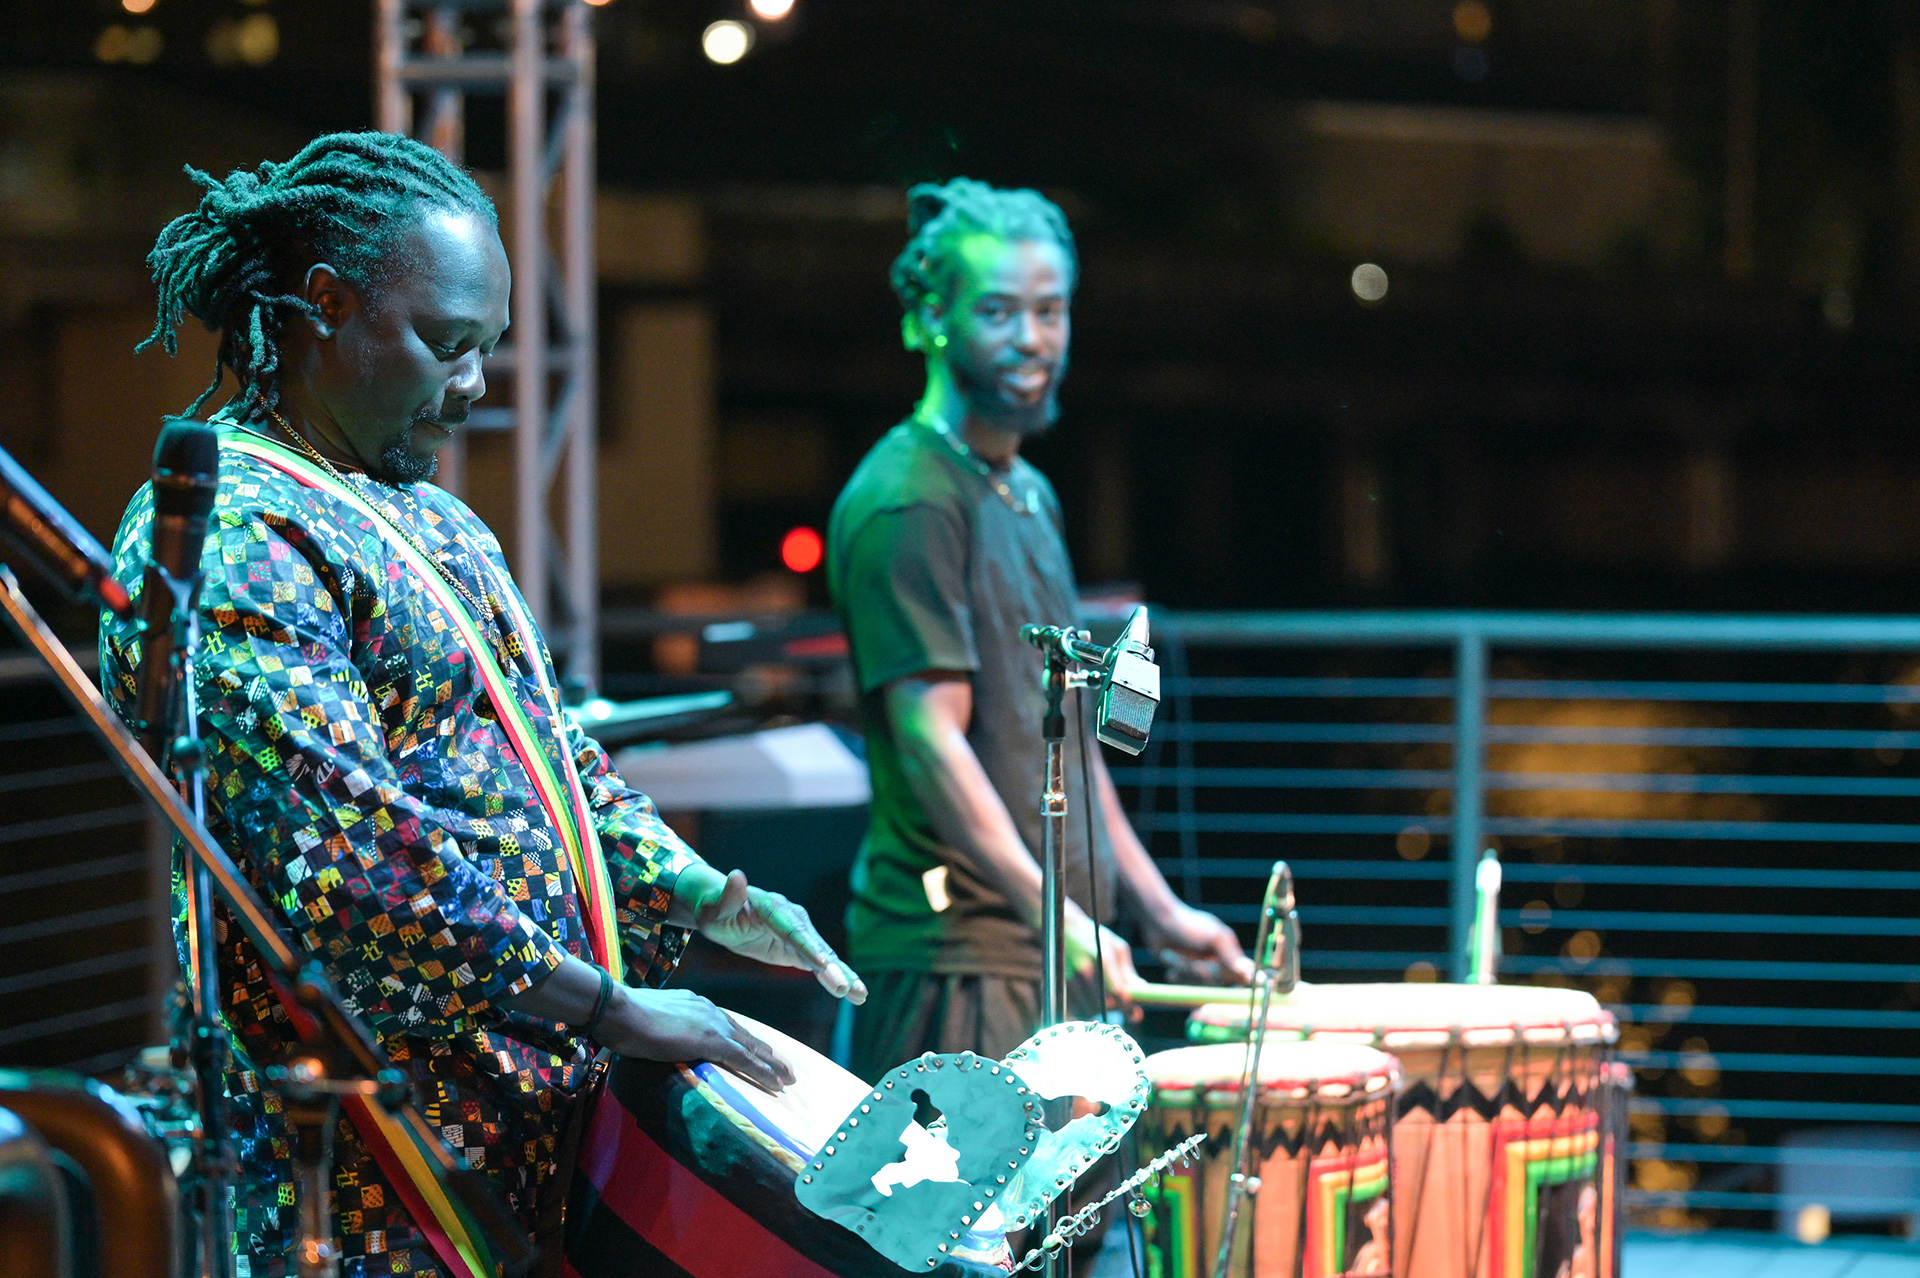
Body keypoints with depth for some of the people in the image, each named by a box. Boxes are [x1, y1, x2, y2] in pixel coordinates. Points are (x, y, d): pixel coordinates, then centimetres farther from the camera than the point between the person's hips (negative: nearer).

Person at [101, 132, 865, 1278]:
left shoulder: (431, 522, 18)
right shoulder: (224, 538, -16)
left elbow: (549, 749, 26)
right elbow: (350, 861, -24)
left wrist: (712, 902, 11)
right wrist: (611, 1010, -21)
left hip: (536, 1108, 10)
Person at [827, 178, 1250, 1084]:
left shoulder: (1031, 496, 18)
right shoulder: (903, 504, -11)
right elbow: (931, 742, -19)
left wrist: (1158, 908, 18)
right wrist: (1051, 909, -27)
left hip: (1060, 947, 9)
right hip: (956, 956, -9)